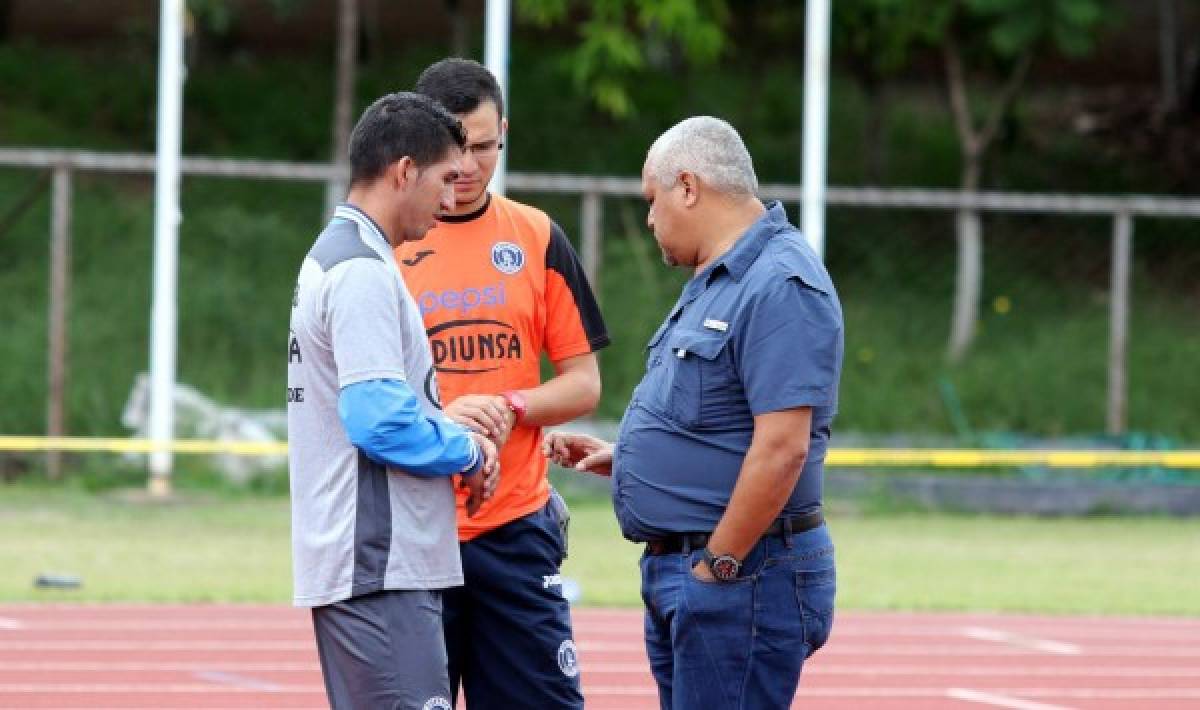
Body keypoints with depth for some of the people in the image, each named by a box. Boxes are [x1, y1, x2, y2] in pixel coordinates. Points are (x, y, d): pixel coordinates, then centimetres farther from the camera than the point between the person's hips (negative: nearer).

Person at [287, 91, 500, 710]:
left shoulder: (331, 258, 19)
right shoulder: (362, 272, -14)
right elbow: (379, 421, -22)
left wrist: (457, 433, 8)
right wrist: (468, 453, -6)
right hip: (379, 567, -11)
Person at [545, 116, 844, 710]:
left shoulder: (780, 287, -16)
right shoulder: (713, 285, 18)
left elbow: (781, 447, -23)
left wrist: (718, 567, -20)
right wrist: (617, 459, 16)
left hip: (743, 579, -11)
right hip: (676, 574, 11)